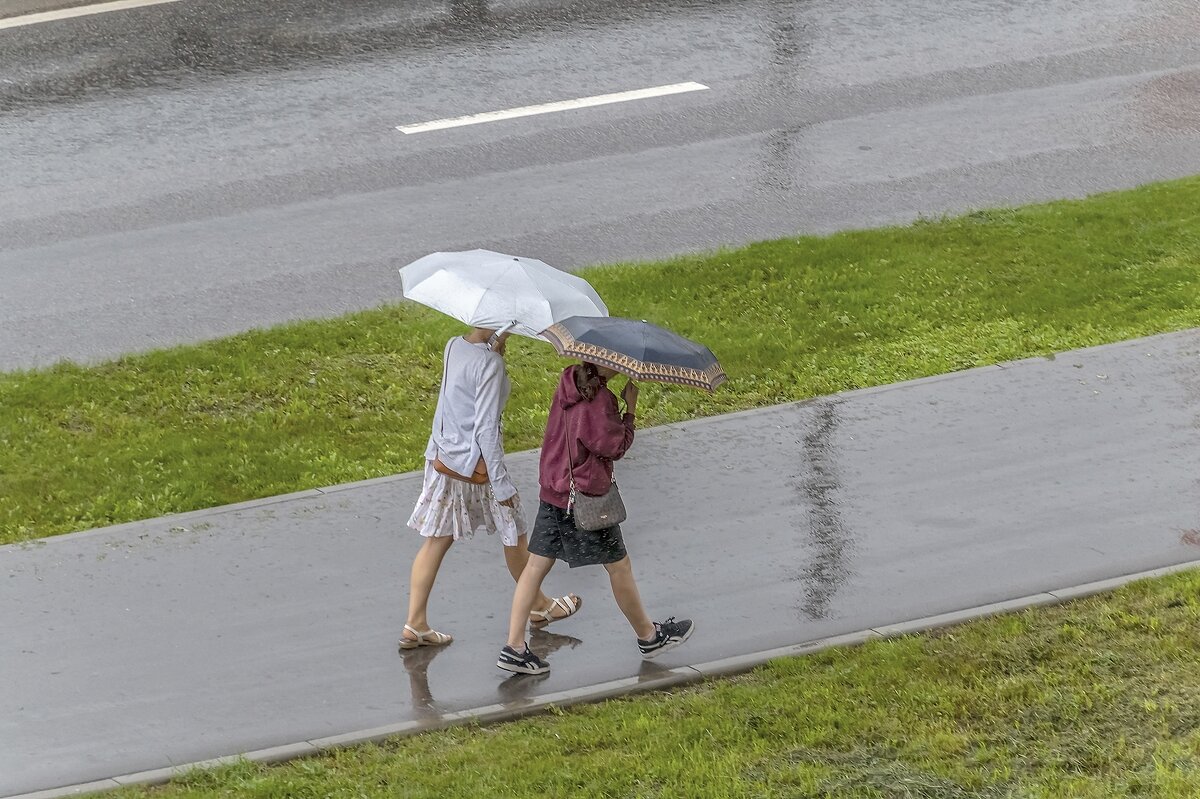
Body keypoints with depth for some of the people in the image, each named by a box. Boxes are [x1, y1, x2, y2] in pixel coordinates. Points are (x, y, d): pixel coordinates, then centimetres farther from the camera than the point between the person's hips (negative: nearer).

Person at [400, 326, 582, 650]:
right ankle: (538, 607, 34)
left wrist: (496, 346, -6)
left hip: (441, 456, 7)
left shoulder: (454, 346, 0)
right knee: (515, 535, 14)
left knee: (438, 539, 11)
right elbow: (485, 430, -23)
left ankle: (415, 625, 10)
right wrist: (501, 483, -18)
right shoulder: (489, 364, -23)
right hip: (475, 463, -7)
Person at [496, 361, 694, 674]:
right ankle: (648, 636, 28)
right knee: (619, 566, 11)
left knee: (537, 565, 7)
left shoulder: (569, 380, 1)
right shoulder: (597, 401, -24)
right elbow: (616, 446, -15)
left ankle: (514, 647, 4)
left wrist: (618, 402, 3)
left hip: (552, 491, 8)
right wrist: (630, 407, -9)